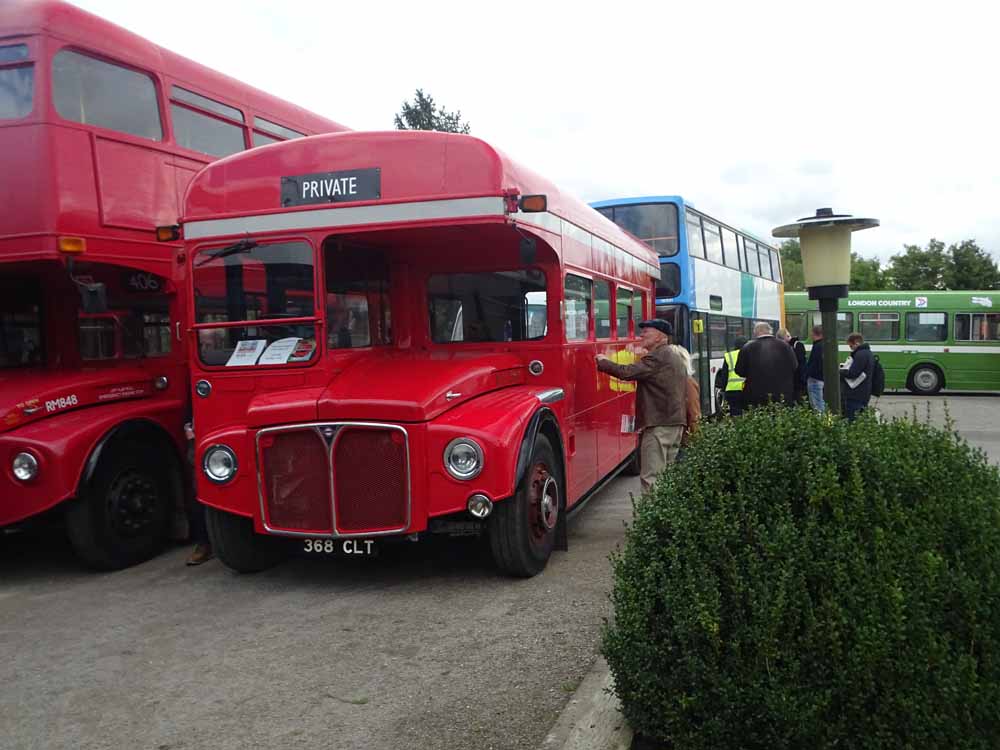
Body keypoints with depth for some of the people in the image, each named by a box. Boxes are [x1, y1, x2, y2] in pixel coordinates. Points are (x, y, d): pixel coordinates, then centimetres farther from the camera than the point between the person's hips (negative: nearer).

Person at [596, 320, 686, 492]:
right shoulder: (676, 357, 19)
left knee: (651, 477, -9)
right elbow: (684, 395, 23)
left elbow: (626, 372, -21)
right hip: (676, 423, 10)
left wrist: (603, 362, -6)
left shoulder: (657, 357, -14)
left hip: (659, 424, -10)